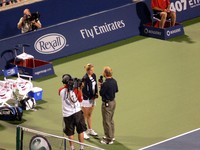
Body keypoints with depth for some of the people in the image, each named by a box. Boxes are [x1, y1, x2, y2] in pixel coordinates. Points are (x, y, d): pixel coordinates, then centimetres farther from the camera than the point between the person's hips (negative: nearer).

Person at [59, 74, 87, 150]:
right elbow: (80, 99, -2)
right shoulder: (75, 90, -15)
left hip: (67, 114, 1)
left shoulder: (61, 90, -8)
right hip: (77, 112, -1)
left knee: (70, 133, 12)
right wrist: (80, 89, -2)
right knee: (80, 131, 13)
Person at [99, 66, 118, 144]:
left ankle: (109, 139, 7)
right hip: (113, 101, 9)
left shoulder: (106, 84, -27)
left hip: (107, 103, -9)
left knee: (106, 121, 2)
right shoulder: (114, 81, -1)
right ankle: (111, 136, 35)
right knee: (111, 120, 23)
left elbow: (101, 93, -20)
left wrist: (100, 86, -3)